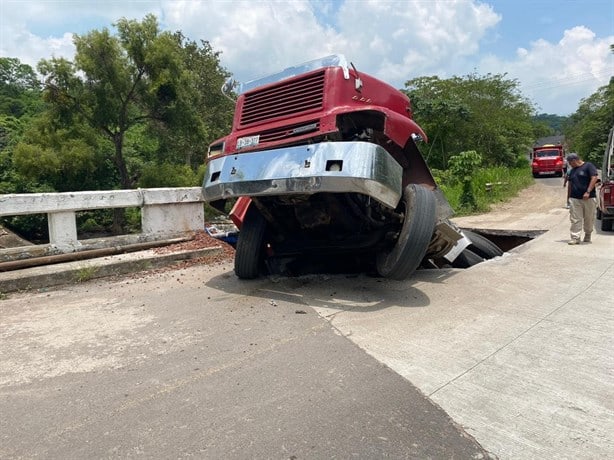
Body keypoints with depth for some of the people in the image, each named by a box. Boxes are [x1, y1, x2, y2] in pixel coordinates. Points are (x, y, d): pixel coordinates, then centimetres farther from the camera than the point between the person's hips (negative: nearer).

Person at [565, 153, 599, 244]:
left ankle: (588, 235, 24)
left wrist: (588, 192, -18)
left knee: (589, 219, 7)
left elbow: (595, 178, -11)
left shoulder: (588, 166, -2)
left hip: (588, 198, -5)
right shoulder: (572, 170, 17)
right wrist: (569, 196, 17)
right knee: (575, 219, -3)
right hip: (574, 199, 5)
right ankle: (575, 238, -4)